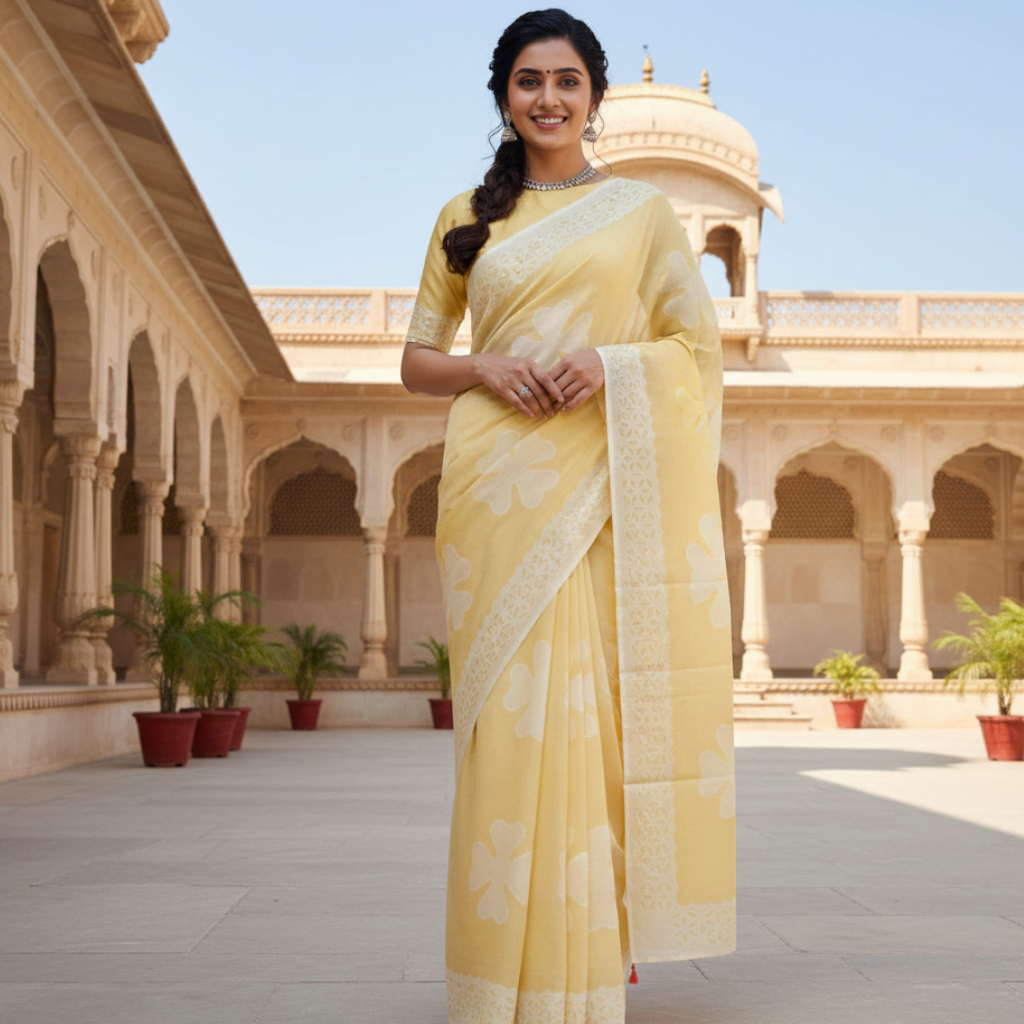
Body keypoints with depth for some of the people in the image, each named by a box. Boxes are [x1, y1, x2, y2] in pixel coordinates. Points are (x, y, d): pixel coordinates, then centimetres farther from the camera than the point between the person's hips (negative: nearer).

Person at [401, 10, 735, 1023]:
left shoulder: (642, 208, 12)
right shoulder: (464, 218, 16)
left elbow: (699, 346, 9)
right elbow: (416, 361, 16)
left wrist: (612, 363, -10)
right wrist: (487, 368, -5)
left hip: (602, 482, -1)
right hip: (499, 481, 1)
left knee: (591, 701, -7)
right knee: (511, 704, -6)